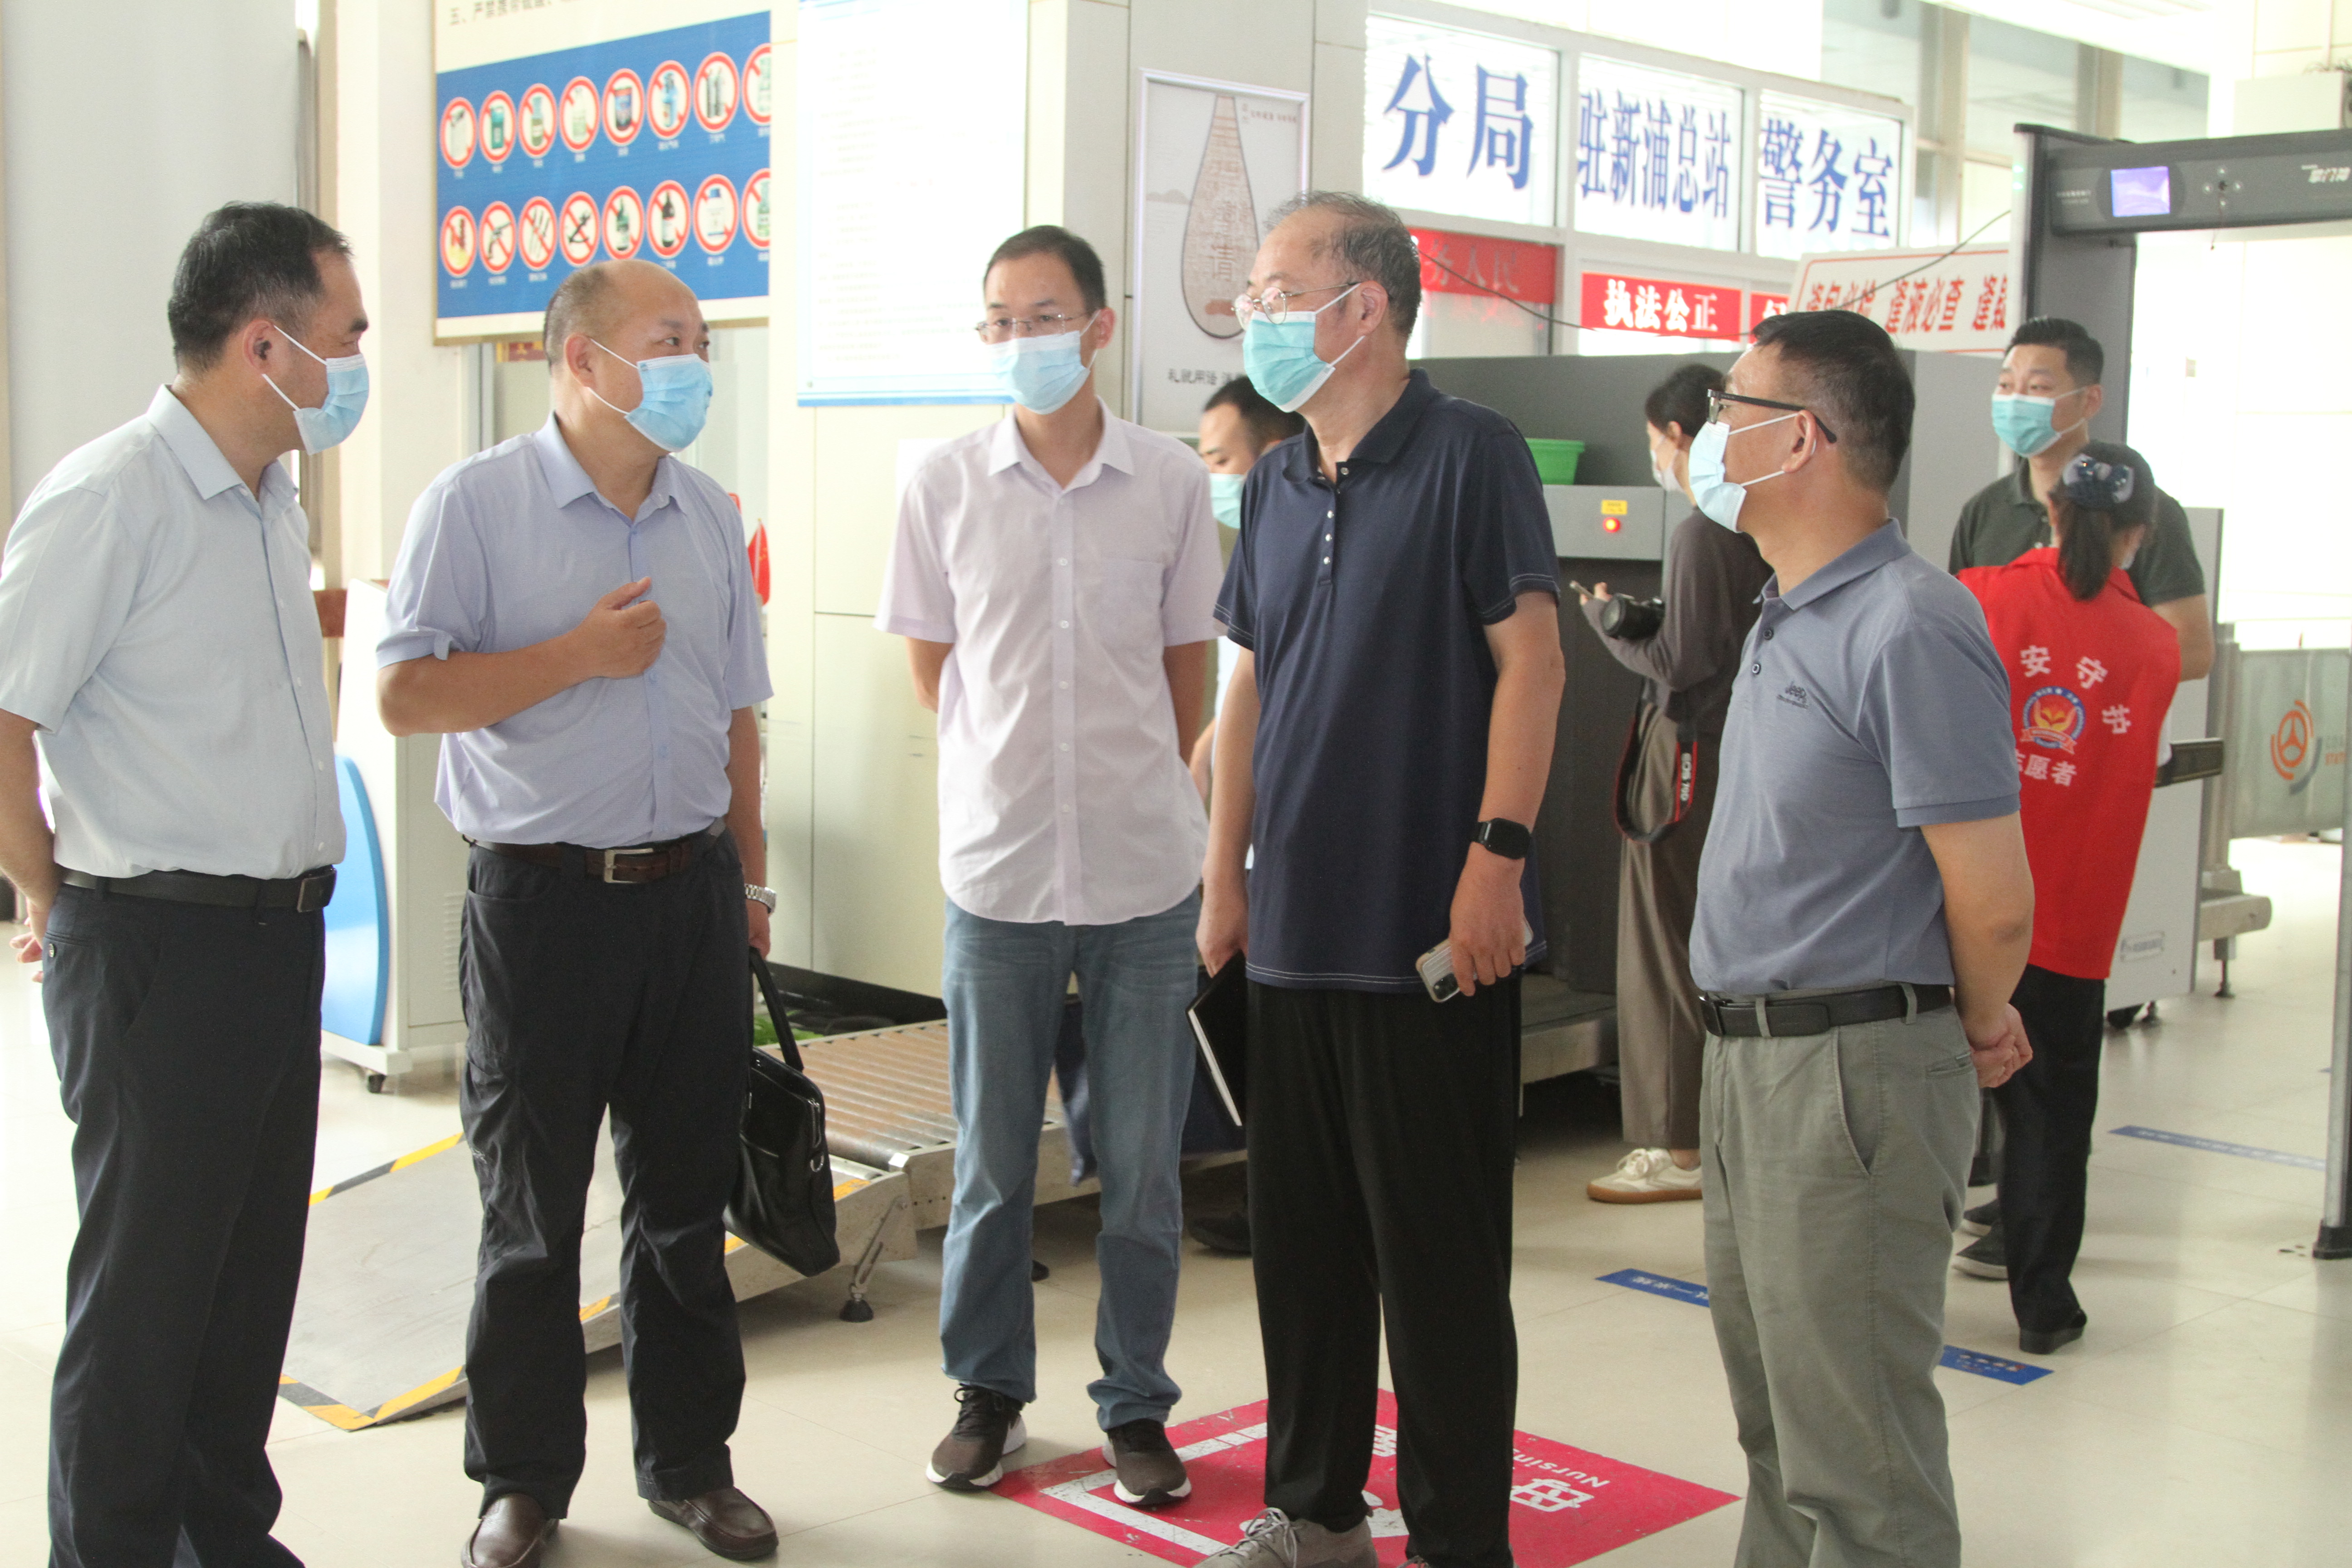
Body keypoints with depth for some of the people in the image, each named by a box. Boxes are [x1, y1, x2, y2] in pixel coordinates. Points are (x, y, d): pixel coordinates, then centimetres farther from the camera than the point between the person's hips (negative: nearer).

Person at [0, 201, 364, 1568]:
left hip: (281, 935, 8)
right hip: (160, 945, -8)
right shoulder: (113, 498, -15)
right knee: (146, 1284, 3)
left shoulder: (274, 504, 12)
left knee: (254, 1265, 16)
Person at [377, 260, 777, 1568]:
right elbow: (406, 696, -11)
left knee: (688, 1200, 12)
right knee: (532, 1213, 6)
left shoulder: (712, 515, 10)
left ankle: (691, 1461, 25)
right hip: (544, 896, -4)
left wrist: (750, 877, 15)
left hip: (690, 891, 5)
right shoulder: (476, 505, -6)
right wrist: (579, 653, -15)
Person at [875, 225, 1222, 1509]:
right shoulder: (945, 484, 0)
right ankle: (988, 1390, 28)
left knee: (1142, 1164, 7)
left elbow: (1188, 660, 10)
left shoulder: (1171, 481, -1)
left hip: (1146, 874, 0)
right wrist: (1018, 774, 9)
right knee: (991, 1160, 11)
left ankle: (1136, 1403, 22)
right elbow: (931, 659, 10)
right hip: (997, 869, 0)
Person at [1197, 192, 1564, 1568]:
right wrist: (1228, 871, 13)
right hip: (1297, 929, 7)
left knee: (1440, 1253, 1)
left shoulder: (1471, 454, -8)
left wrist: (1498, 857, -18)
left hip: (1433, 932, -7)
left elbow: (1530, 659, -12)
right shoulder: (1276, 485, 13)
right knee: (1305, 1235, 15)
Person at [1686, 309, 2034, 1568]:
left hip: (1854, 1072, -10)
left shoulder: (1910, 629, -19)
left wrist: (1976, 1028, -1)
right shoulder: (1788, 620, 13)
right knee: (1776, 1415, 21)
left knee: (1856, 1457, -1)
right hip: (1749, 1059, 10)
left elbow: (1994, 903, -20)